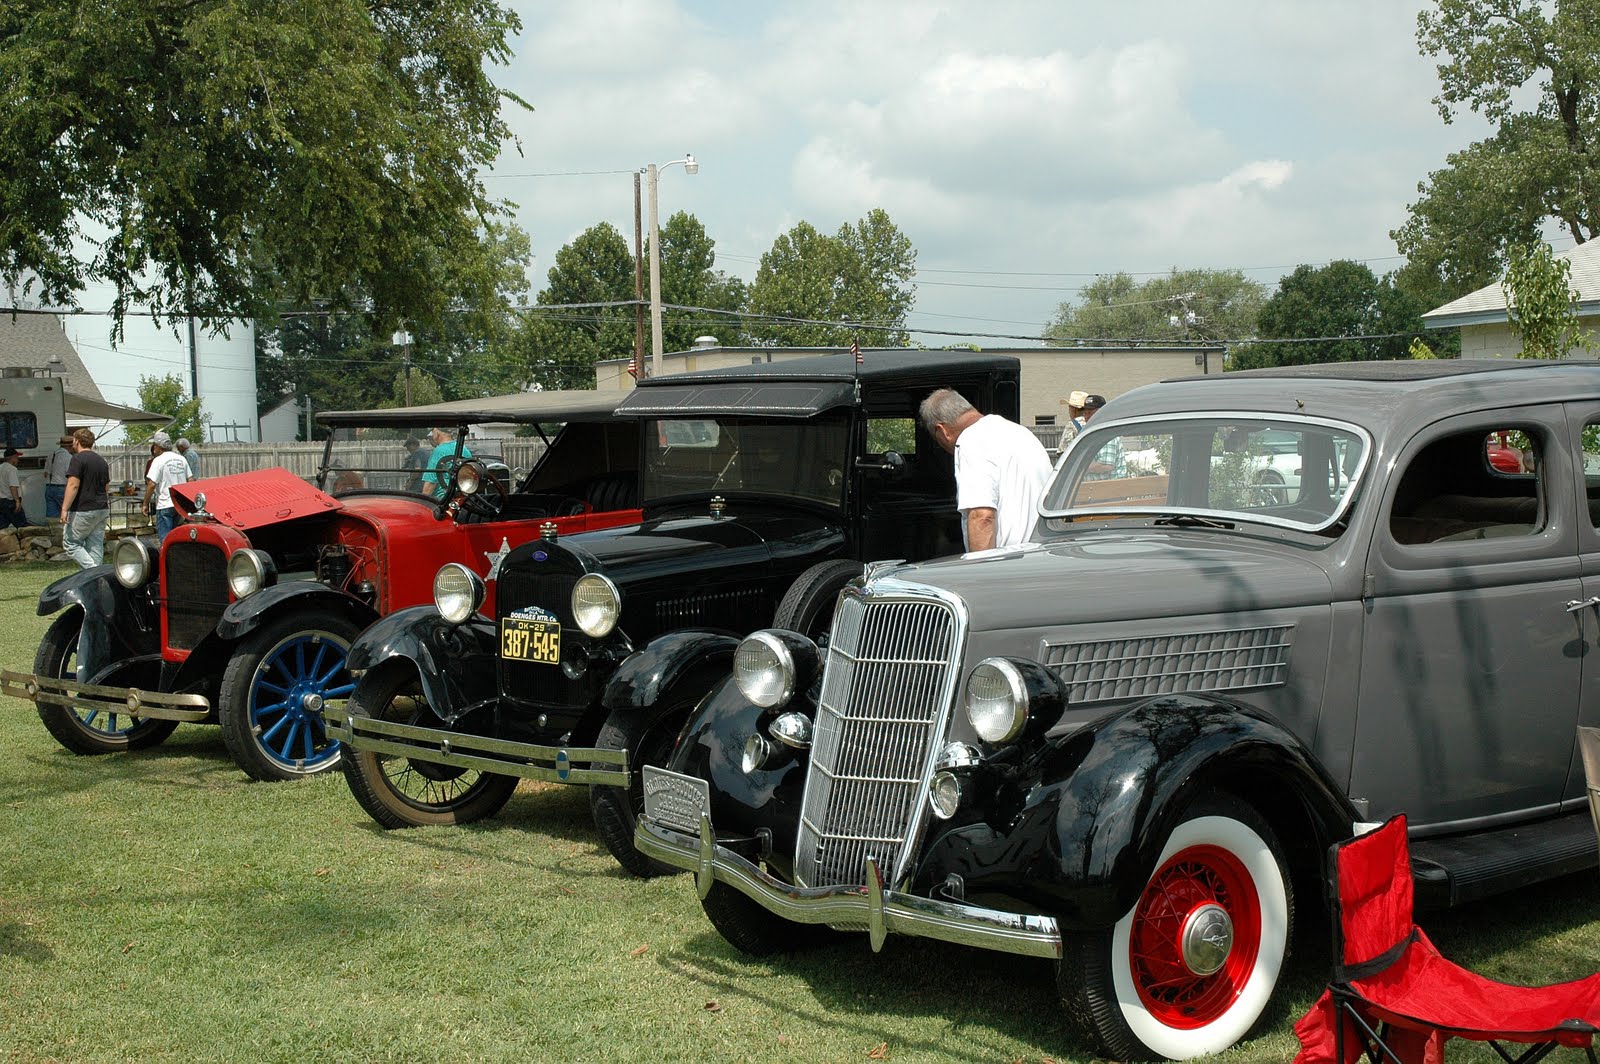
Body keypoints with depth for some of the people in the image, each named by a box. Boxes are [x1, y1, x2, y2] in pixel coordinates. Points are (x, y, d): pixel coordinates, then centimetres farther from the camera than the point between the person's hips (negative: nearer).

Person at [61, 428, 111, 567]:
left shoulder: (78, 459, -10)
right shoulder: (102, 461, 16)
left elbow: (73, 485, -18)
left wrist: (65, 509, -17)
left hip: (83, 510, -7)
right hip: (102, 510, 7)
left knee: (70, 542, 2)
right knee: (95, 546, 8)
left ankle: (93, 571, -13)